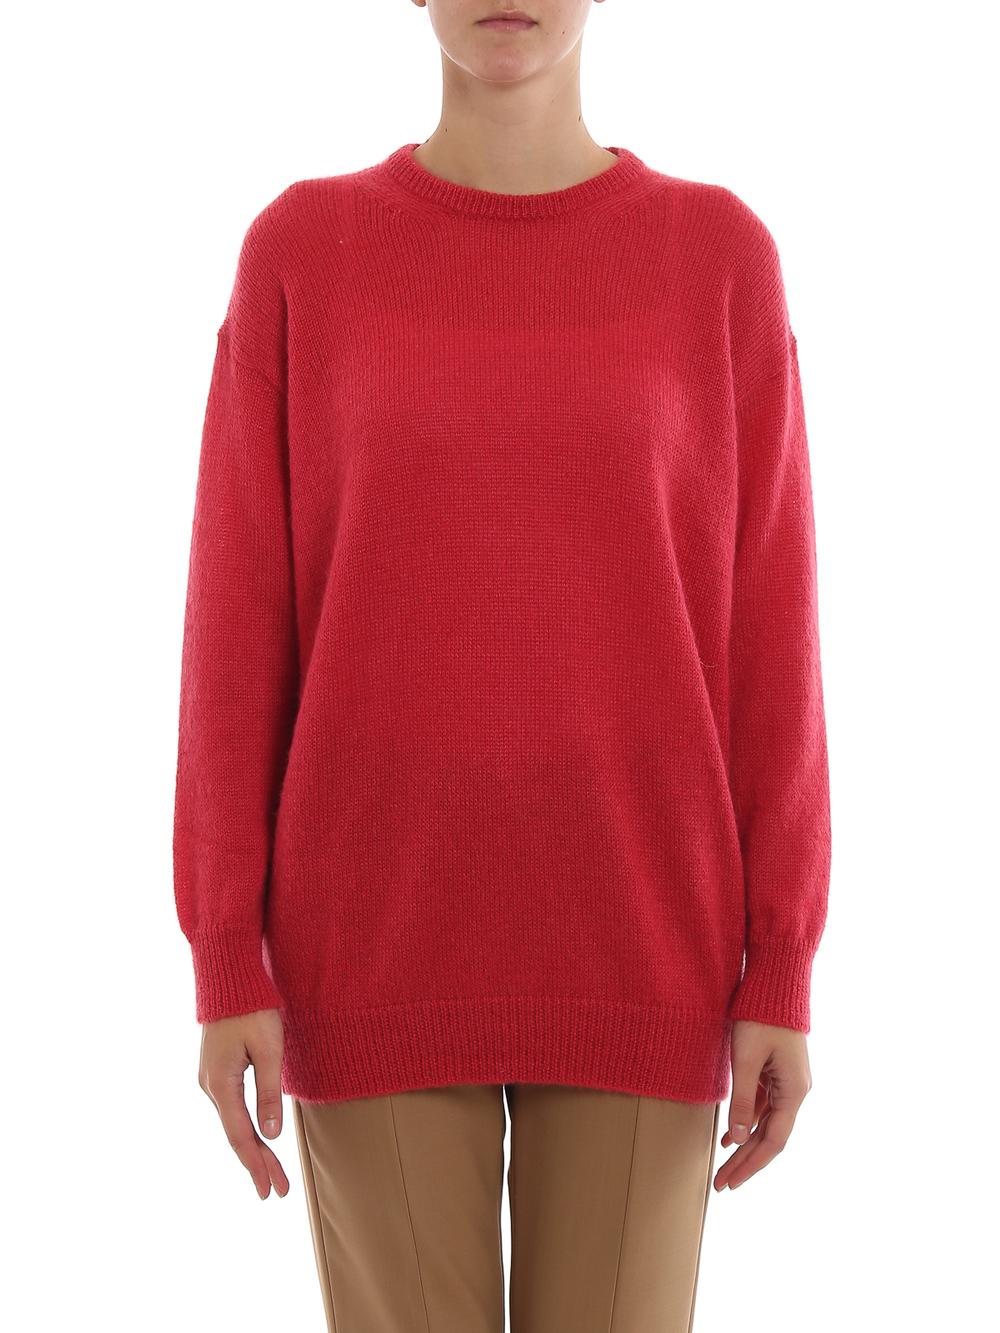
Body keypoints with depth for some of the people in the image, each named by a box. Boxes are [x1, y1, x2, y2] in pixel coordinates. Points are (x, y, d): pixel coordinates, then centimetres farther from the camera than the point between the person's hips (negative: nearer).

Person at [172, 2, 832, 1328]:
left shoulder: (722, 256, 2)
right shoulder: (299, 253, 2)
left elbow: (768, 634, 1)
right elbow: (241, 623, 0)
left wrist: (783, 973, -2)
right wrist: (227, 962, -4)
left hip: (633, 943, 1)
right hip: (378, 941, 0)